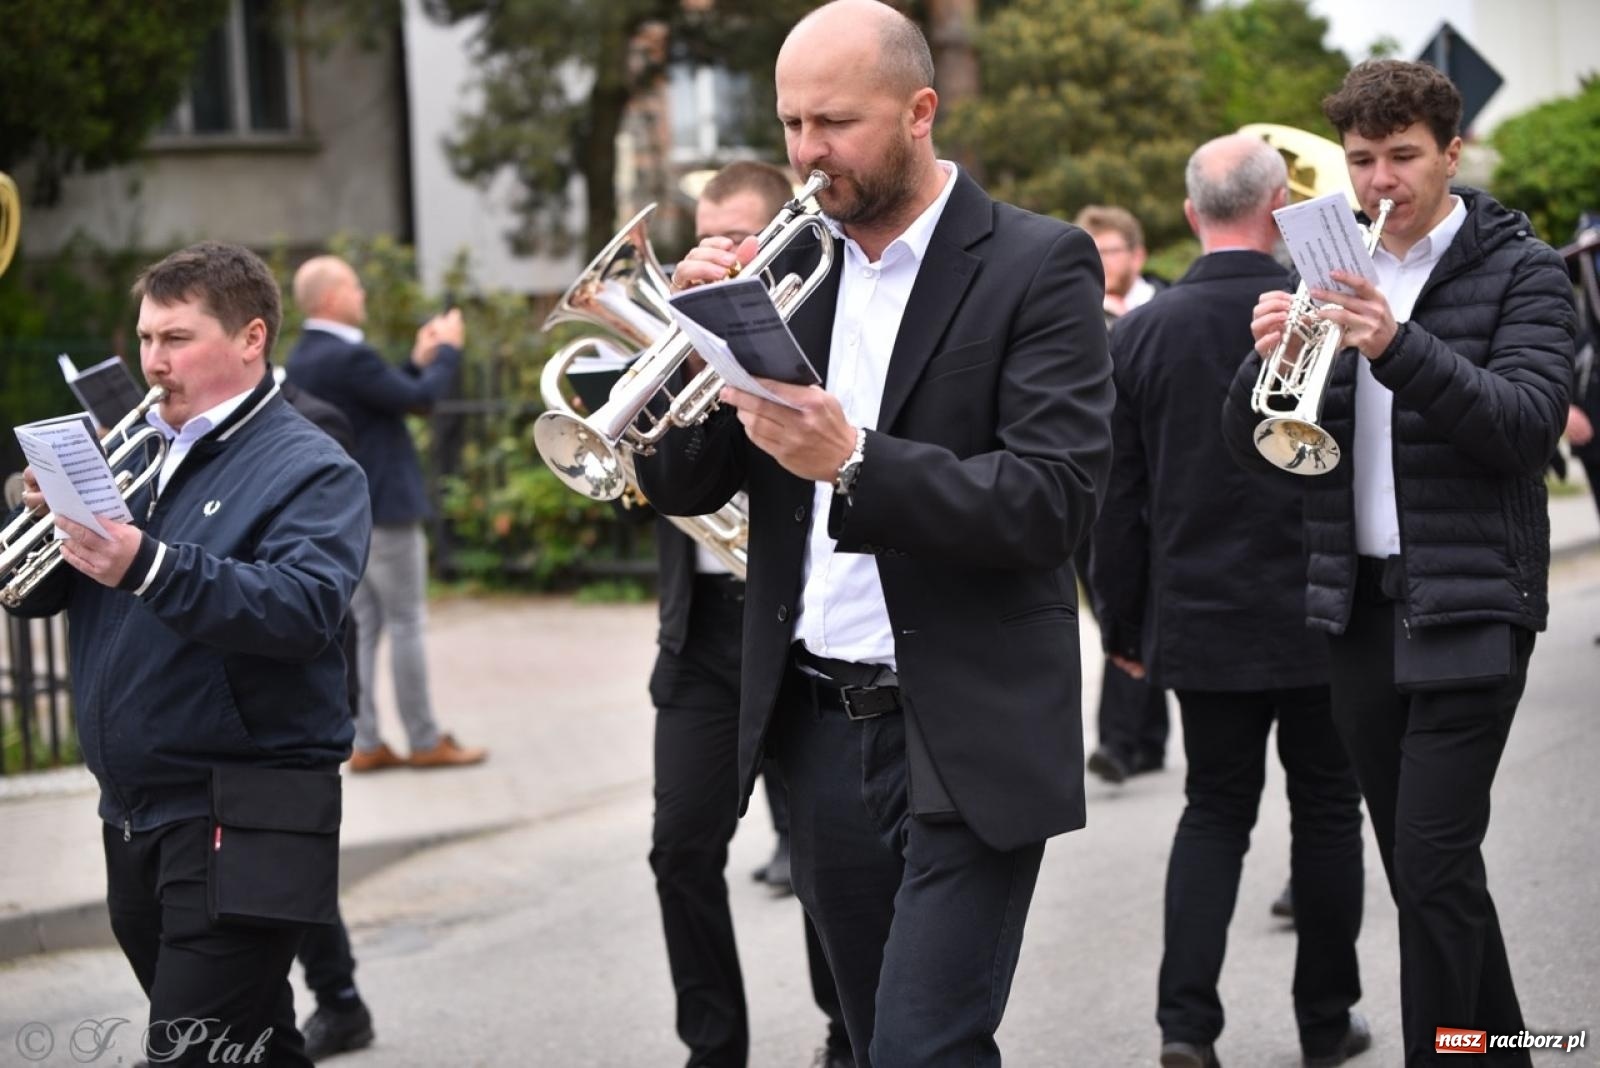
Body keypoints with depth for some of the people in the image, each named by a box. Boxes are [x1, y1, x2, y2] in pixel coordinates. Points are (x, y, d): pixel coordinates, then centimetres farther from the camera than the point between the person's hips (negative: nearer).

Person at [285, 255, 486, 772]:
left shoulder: (301, 359, 9)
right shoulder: (348, 357, -21)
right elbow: (420, 399, -17)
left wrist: (419, 360, 14)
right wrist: (448, 350, -2)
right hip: (382, 508, -9)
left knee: (362, 626, 10)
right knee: (406, 623, -1)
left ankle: (364, 743, 11)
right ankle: (424, 741, 4)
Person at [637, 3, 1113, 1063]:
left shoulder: (1040, 264, -7)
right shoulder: (786, 264, 9)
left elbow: (1052, 501, -18)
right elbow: (683, 486, 7)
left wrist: (853, 462, -29)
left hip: (965, 736, -5)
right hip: (814, 727, 5)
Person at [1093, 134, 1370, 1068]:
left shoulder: (1142, 333, -3)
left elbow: (1118, 499, 1)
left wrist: (1124, 623, 10)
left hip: (1201, 621, 2)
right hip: (1324, 615, -2)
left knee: (1215, 809, 12)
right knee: (1325, 809, 12)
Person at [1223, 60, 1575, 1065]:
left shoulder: (1520, 270, -2)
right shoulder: (1333, 275, 11)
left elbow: (1530, 420, -17)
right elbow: (1254, 446, 7)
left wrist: (1398, 347, -31)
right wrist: (1268, 360, -16)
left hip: (1470, 601, -5)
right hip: (1359, 604, 5)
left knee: (1433, 863, -12)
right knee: (1423, 868, 12)